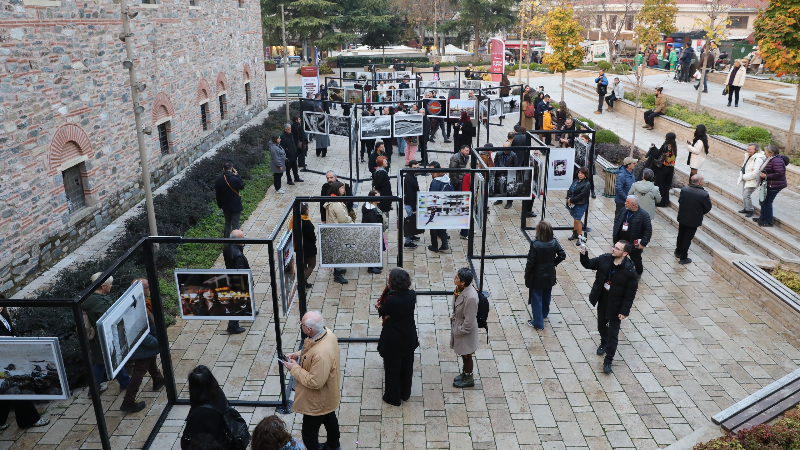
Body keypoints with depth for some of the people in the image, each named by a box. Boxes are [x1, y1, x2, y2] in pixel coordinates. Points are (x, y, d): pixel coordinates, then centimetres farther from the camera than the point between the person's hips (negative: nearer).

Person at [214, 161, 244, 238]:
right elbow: (242, 186, -4)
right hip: (236, 206, -4)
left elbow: (217, 194, 3)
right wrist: (237, 175, -5)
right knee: (235, 224, 5)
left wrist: (220, 205, 16)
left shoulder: (218, 180, -8)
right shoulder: (235, 179, -24)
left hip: (225, 206, 5)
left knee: (227, 223, 22)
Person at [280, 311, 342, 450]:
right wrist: (299, 355, -5)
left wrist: (295, 368, -23)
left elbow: (315, 382, -32)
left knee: (309, 434, 12)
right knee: (330, 419, 32)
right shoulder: (326, 332, -15)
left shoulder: (321, 354, -43)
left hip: (318, 401, -10)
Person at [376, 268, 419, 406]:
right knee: (407, 367, 23)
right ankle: (405, 394, 42)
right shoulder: (412, 294, -13)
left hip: (393, 341, -6)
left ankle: (393, 398, 32)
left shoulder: (391, 300, -30)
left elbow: (382, 312, -11)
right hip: (409, 338, 6)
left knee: (392, 369, 15)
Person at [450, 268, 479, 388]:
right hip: (458, 326, 8)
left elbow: (469, 322, -26)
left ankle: (469, 379, 35)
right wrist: (453, 318, 11)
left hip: (465, 330, -8)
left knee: (466, 355, 14)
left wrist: (460, 332, -15)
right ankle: (465, 373, 47)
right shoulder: (461, 289, -11)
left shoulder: (471, 297, -36)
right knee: (463, 353, 27)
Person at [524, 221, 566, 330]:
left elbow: (530, 262, -19)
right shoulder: (554, 243, -11)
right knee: (546, 297, 25)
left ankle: (538, 323, 13)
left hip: (537, 277, -5)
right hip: (550, 276, 5)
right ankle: (544, 314, 46)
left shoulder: (535, 244, -24)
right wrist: (554, 263, 6)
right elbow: (562, 255, -6)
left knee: (536, 299, 7)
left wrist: (527, 275, -6)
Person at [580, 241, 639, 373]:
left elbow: (630, 294, -19)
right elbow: (589, 264, -2)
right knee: (602, 325, 27)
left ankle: (608, 360, 17)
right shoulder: (605, 259, -12)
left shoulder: (629, 271, -25)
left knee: (613, 334, 5)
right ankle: (604, 343, 55)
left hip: (616, 306, -5)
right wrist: (584, 255, -23)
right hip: (602, 301, 5)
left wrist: (625, 311, -18)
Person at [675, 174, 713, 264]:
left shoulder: (684, 190, -14)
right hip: (694, 220, -4)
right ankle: (683, 258, 19)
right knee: (688, 238, 9)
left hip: (682, 217, 4)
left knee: (681, 235, 24)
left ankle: (678, 252, 42)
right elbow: (708, 208, -13)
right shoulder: (704, 194, -24)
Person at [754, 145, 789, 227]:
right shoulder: (770, 159, 9)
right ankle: (763, 218, 34)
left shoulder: (776, 161, -24)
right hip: (769, 185, 11)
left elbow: (780, 173, -29)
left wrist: (766, 176, -26)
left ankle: (769, 221, 10)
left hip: (774, 186, -11)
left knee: (767, 202, -2)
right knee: (763, 201, 19)